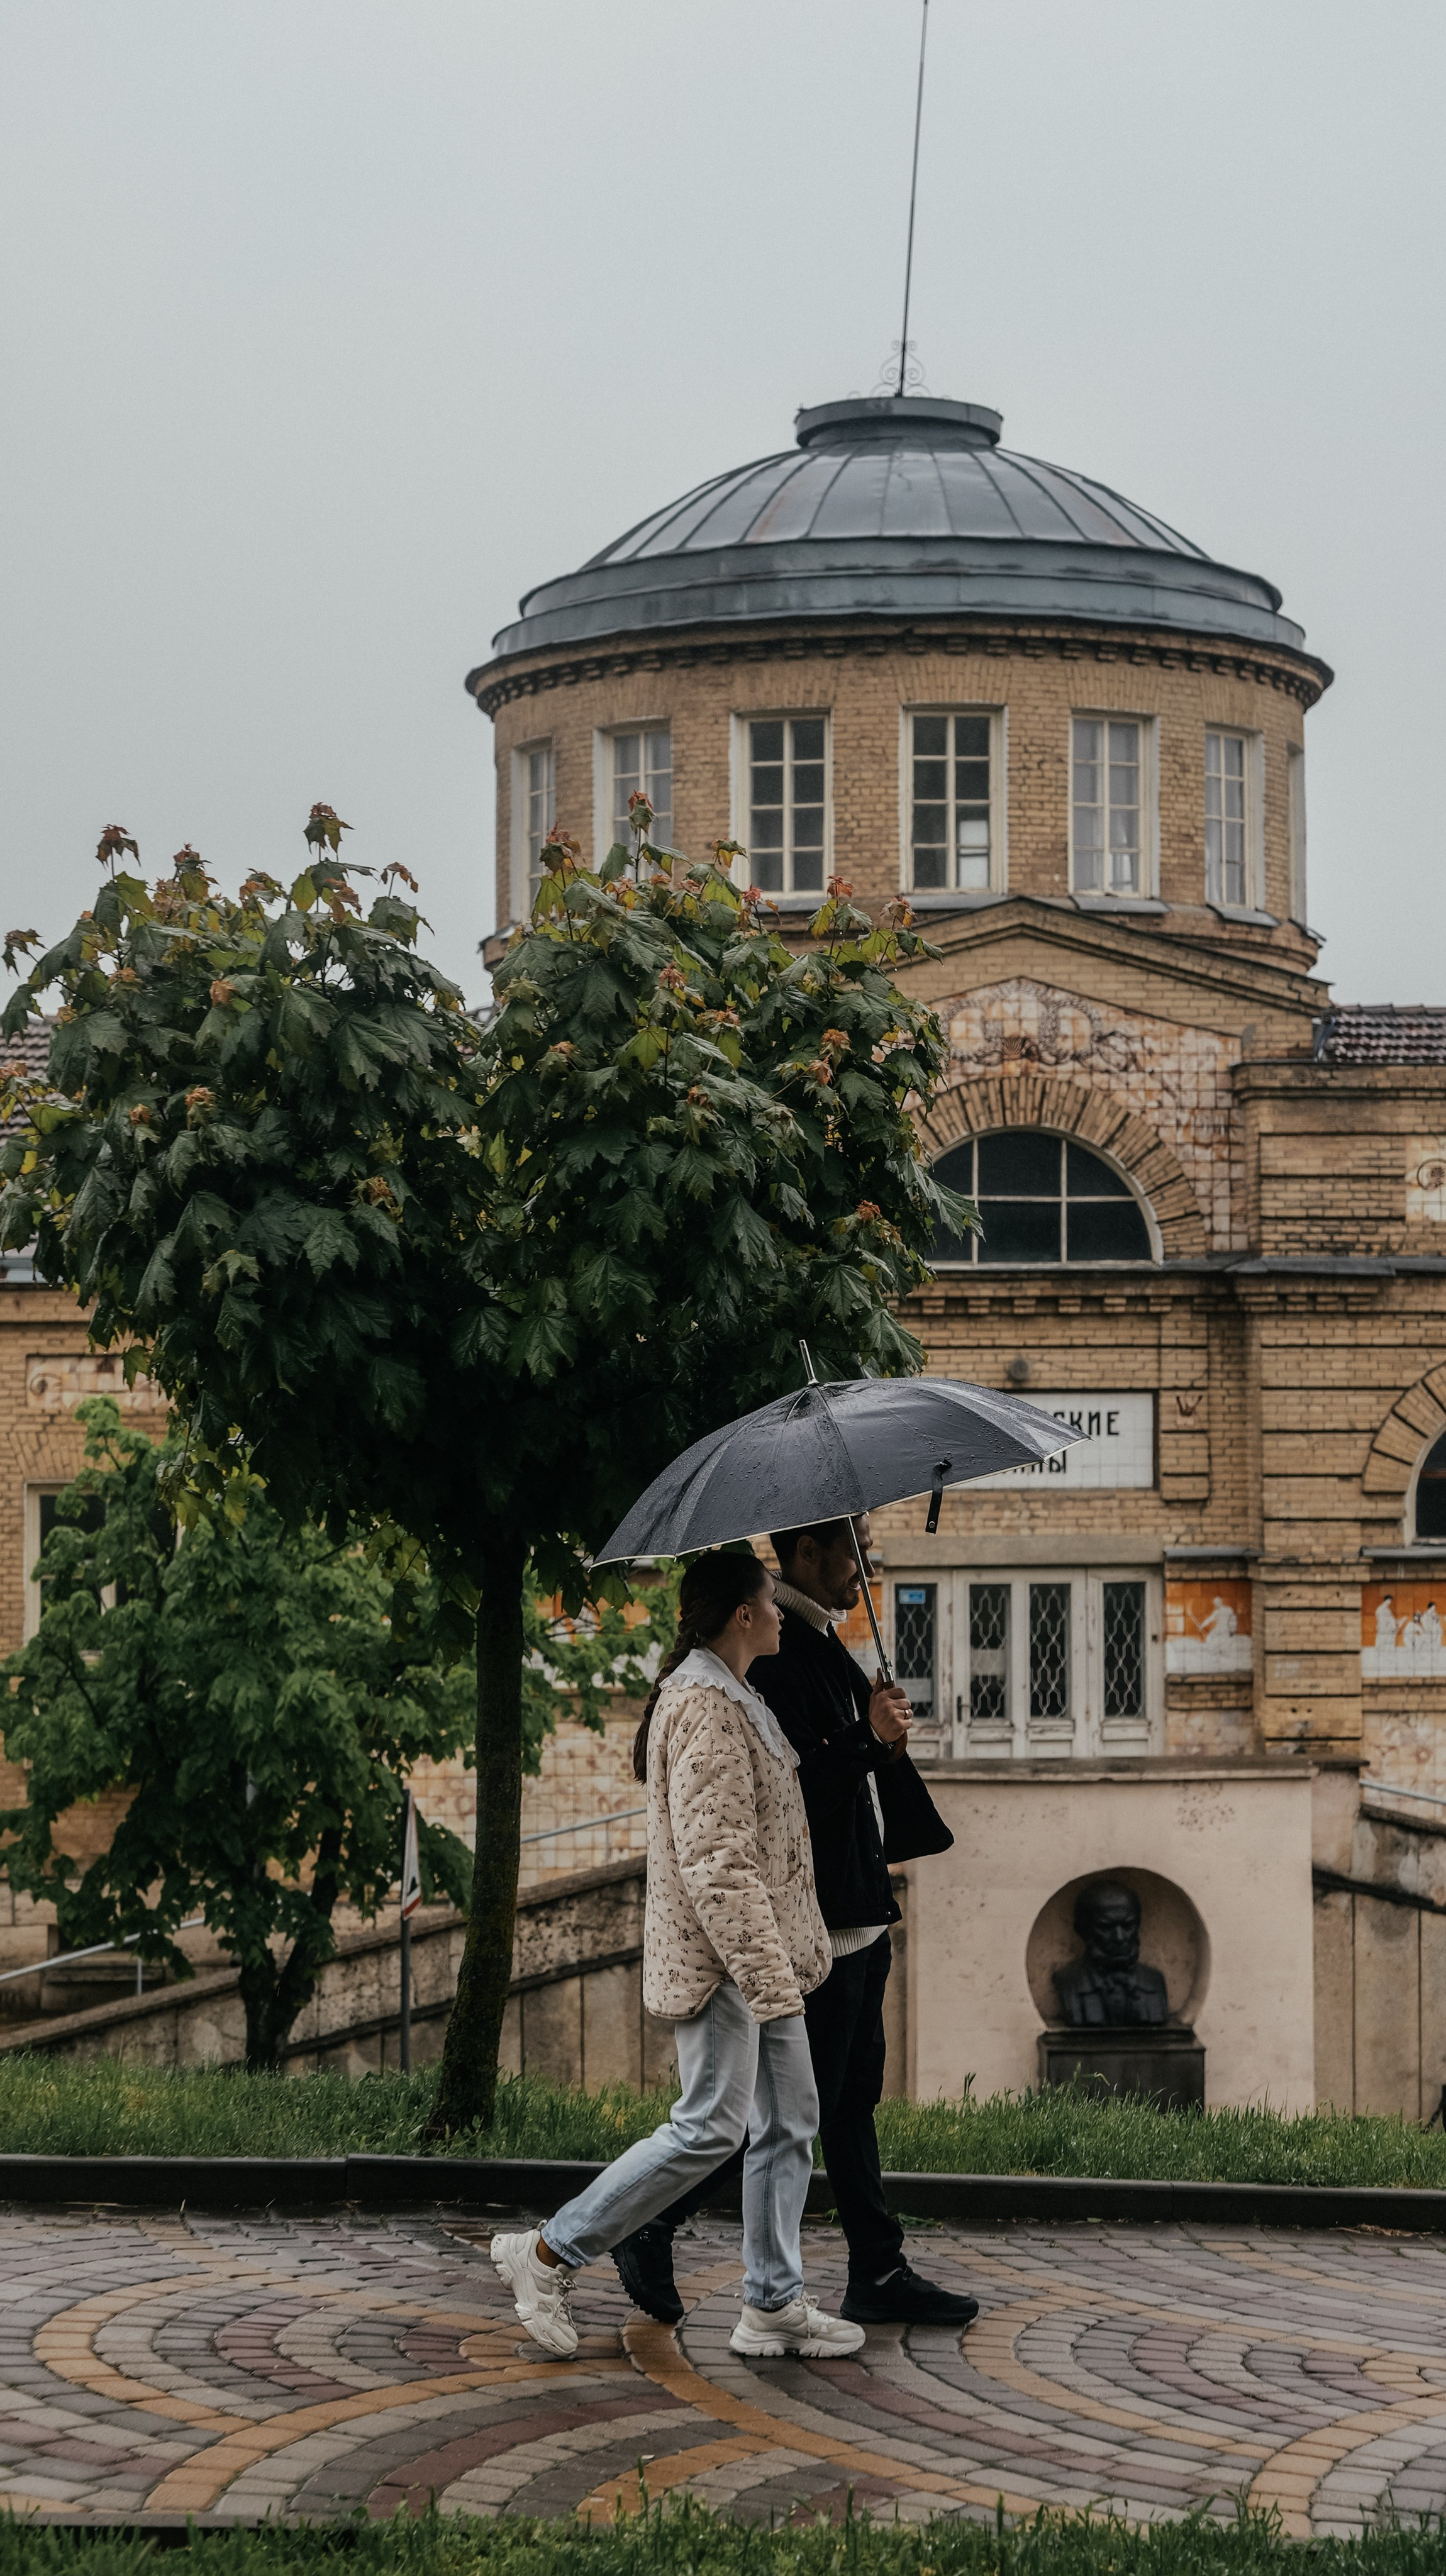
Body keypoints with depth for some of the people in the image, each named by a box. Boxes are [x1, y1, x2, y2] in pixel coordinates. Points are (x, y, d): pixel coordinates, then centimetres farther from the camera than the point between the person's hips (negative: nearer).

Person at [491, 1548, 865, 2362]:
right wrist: (771, 1977, -25)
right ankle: (550, 2255, -2)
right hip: (721, 1956, -10)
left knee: (790, 2119, 10)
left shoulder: (735, 1698, 16)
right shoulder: (706, 1708, -18)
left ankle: (774, 2303, 14)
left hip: (762, 1949, 10)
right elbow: (715, 1862, -24)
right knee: (712, 2126, -9)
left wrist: (786, 1961, 27)